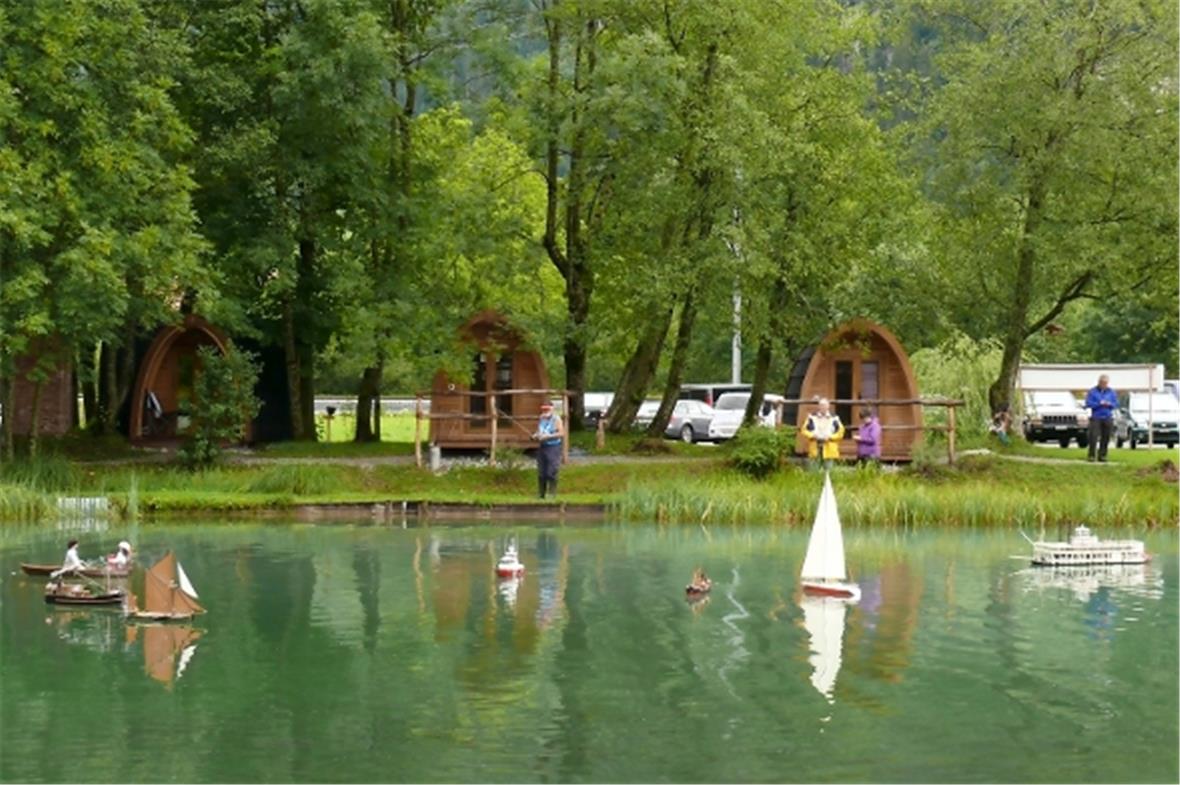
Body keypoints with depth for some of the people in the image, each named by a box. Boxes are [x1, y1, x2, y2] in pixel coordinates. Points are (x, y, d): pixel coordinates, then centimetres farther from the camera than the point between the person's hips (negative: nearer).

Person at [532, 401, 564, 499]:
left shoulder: (556, 419, -5)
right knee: (541, 473, 6)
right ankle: (541, 494, 13)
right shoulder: (541, 419, 14)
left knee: (551, 472, -11)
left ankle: (552, 494, -6)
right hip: (542, 447, 6)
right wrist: (536, 435, 0)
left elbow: (562, 433, -13)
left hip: (553, 447, -6)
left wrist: (548, 436, -18)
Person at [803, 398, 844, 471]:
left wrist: (830, 437, -13)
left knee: (828, 468, -2)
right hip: (815, 447, 1)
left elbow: (840, 432, 1)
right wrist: (812, 435, -12)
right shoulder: (812, 417, 7)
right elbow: (805, 430, 7)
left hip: (829, 448, -1)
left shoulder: (834, 418, 3)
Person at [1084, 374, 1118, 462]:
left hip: (1108, 418, 3)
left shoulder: (1111, 392, 10)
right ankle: (1091, 455, -6)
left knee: (1105, 438, 0)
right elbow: (1088, 403, -6)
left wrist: (1109, 404, -12)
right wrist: (1099, 404, -16)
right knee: (1093, 437, -12)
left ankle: (1102, 455, 7)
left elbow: (1116, 404, 9)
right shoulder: (1092, 391, 1)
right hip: (1096, 418, -3)